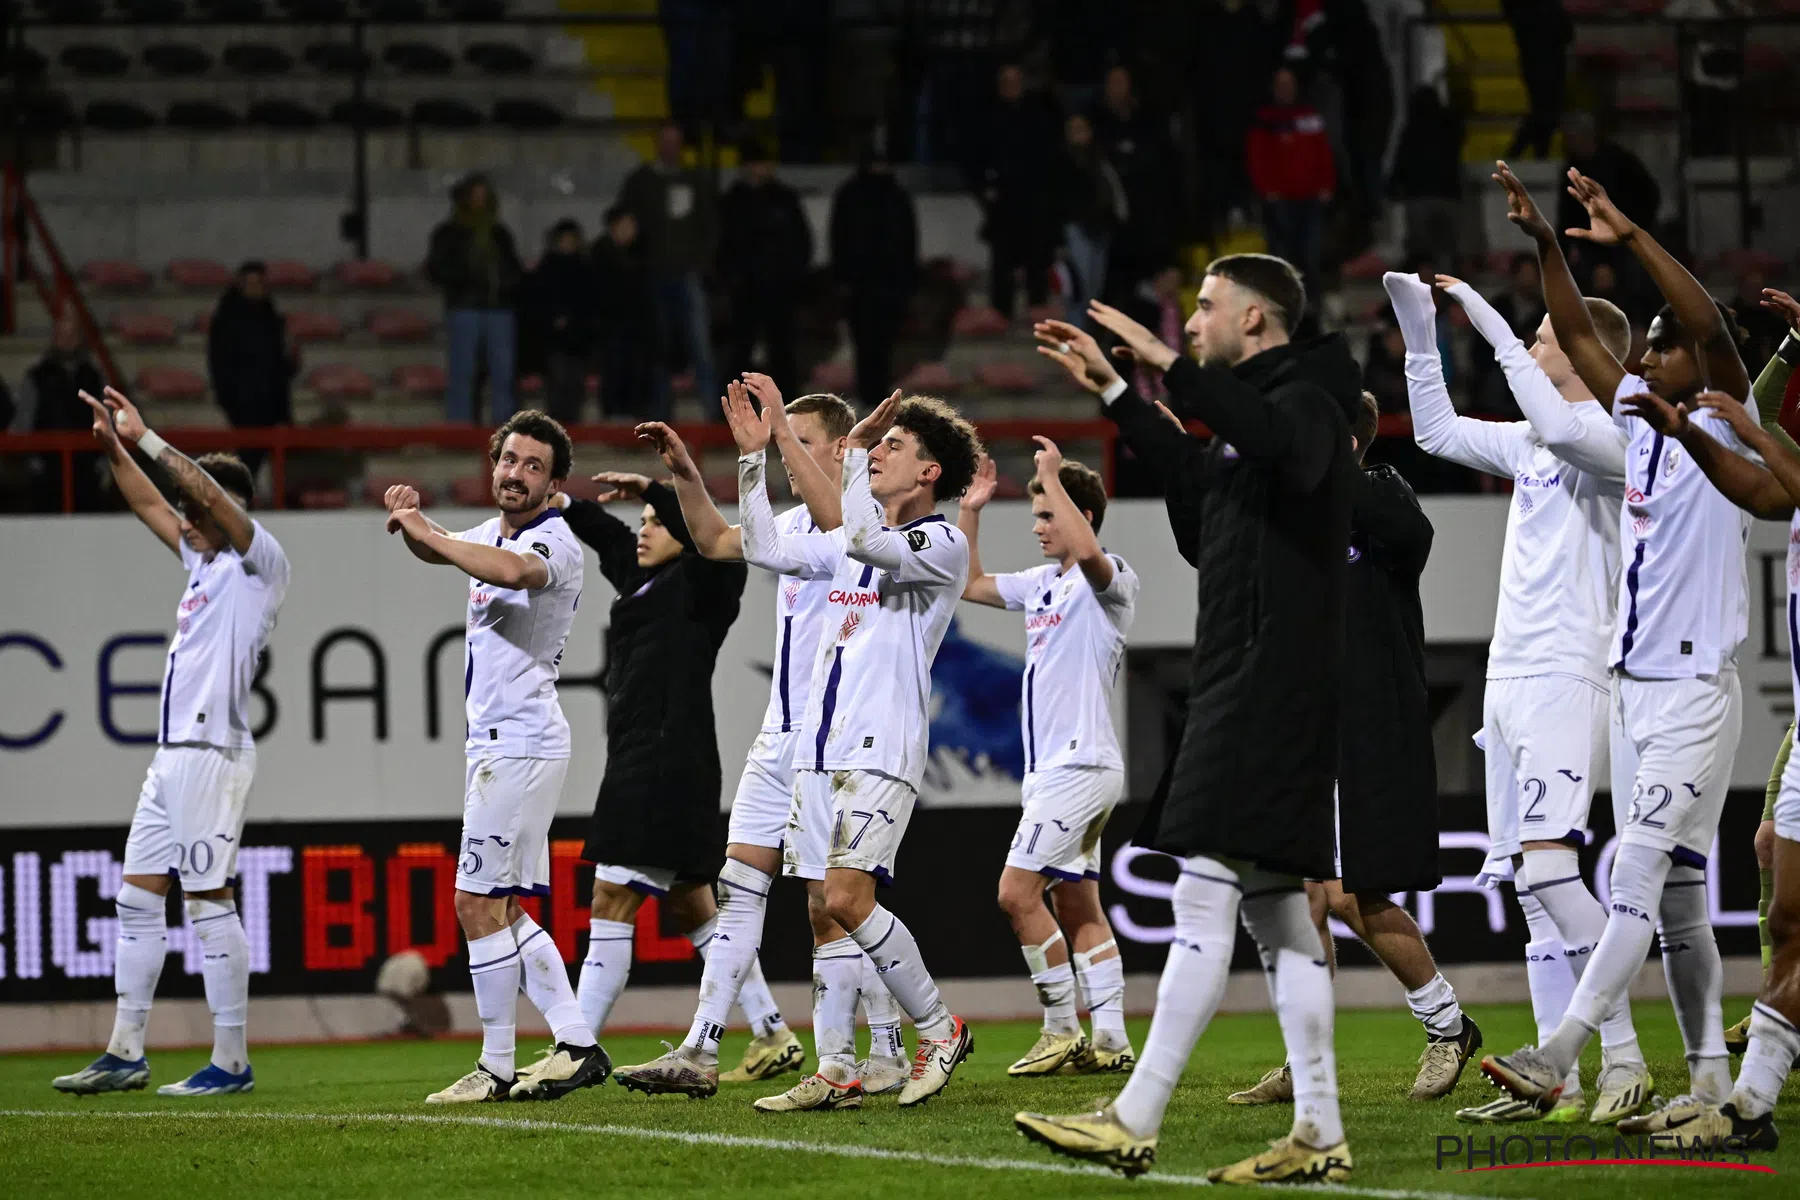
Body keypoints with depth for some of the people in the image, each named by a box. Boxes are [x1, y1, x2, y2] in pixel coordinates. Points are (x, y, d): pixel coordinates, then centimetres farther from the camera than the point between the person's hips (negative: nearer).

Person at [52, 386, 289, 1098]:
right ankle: (126, 1053, 10)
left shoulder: (260, 563, -5)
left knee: (209, 901, -9)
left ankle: (232, 1062, -7)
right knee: (138, 897, 8)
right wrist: (115, 448, 17)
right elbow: (152, 507, 27)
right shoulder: (203, 562, 18)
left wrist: (144, 438, -17)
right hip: (172, 754, 9)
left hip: (213, 754, -9)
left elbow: (209, 493, -18)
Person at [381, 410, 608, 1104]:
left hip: (521, 745, -10)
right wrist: (415, 522, 9)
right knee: (500, 909, 11)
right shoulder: (494, 533, 13)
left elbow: (514, 571, -39)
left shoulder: (554, 542, -14)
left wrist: (425, 530, -28)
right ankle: (576, 1046, 12)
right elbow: (442, 552, 33)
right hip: (496, 744, 10)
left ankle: (497, 1067, -5)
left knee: (479, 902, -9)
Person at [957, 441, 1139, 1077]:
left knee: (1018, 891, -13)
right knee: (1078, 905, 7)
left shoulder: (1110, 580, -10)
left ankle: (1063, 1030, -7)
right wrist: (969, 511, 18)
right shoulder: (1042, 583, 17)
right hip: (1053, 766, 10)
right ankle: (1111, 1041, 6)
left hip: (1080, 764, -10)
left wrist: (1052, 477, -25)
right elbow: (971, 584, 29)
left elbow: (1087, 551, -34)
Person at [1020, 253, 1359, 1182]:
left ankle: (1133, 1123, -14)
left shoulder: (1305, 404, -10)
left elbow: (1275, 442, -35)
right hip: (1245, 693, 11)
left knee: (1205, 898, -12)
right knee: (1274, 908, 8)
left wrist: (1169, 364, -30)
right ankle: (1318, 1137, 6)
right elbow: (1198, 477, 37)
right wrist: (1115, 393, 34)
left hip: (1266, 697, -11)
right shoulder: (1262, 415, 21)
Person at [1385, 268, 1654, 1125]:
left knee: (1547, 865, -21)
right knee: (1528, 885, 5)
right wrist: (1420, 331, 22)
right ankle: (1560, 1079, 5)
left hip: (1564, 678, -9)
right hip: (1509, 679, 9)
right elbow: (1437, 431, 32)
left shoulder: (1613, 436, -7)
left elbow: (1557, 424, -28)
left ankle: (1623, 1059, -18)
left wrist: (1491, 325, -22)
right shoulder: (1532, 443, 18)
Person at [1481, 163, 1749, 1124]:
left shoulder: (1724, 430, -6)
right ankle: (1710, 1085, 10)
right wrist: (1544, 244, 4)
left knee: (1639, 881, -13)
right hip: (1634, 682, 8)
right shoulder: (1639, 421, 12)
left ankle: (1557, 1056, -21)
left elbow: (1715, 331, -21)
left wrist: (1631, 238, -25)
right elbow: (1576, 337, 15)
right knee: (1676, 899, 7)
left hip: (1695, 692, -8)